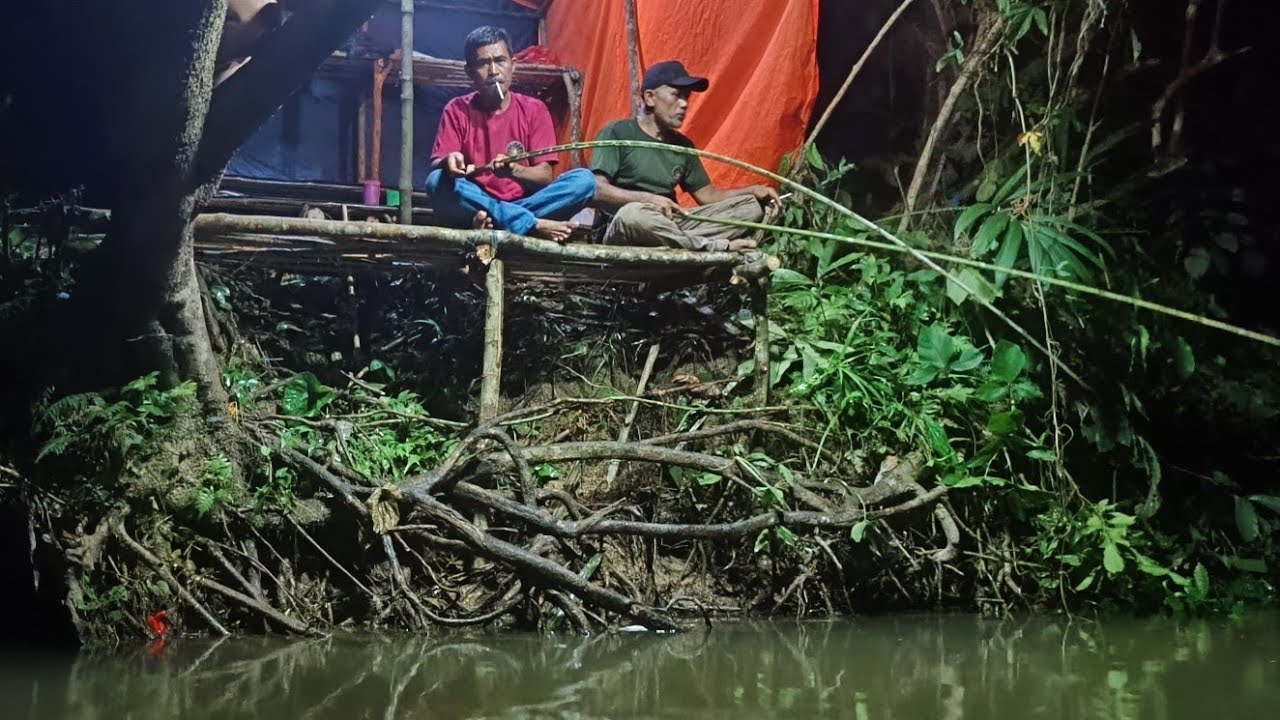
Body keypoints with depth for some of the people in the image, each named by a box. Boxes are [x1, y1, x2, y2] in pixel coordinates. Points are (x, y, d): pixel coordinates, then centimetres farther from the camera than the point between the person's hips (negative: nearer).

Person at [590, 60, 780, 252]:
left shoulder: (682, 145, 17)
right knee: (633, 213, -42)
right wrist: (647, 198, -26)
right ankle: (720, 247, -28)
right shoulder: (618, 133, -3)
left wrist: (753, 190, 0)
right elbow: (597, 189, -14)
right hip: (622, 231, -6)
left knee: (751, 205, -3)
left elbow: (707, 195, 16)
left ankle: (679, 241, -26)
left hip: (670, 227, 6)